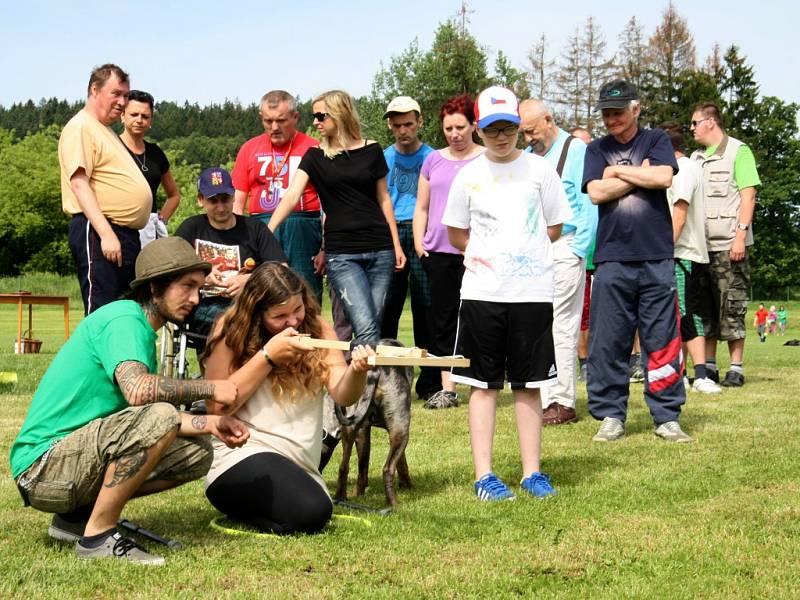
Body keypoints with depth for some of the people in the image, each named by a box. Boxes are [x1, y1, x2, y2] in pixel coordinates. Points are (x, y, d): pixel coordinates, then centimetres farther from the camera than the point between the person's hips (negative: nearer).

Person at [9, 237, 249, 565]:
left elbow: (153, 416, 11)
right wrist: (210, 388, -19)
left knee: (197, 453, 8)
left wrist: (210, 423, -3)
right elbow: (138, 390, -32)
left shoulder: (143, 329, 16)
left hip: (80, 456, 10)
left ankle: (77, 515, 9)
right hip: (42, 467, -10)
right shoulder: (124, 318, -14)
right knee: (157, 417, -30)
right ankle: (98, 536, -17)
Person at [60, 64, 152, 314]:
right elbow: (79, 183, -17)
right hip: (98, 233, -10)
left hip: (127, 235, 10)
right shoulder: (80, 127, -6)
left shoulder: (106, 131, 24)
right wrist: (106, 234, -25)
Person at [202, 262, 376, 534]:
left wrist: (356, 371, -33)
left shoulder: (316, 328, 2)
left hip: (299, 465, 6)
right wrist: (268, 356, -20)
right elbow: (218, 406, -14)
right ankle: (234, 502, 0)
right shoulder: (231, 331, -6)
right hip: (240, 458, -6)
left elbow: (342, 395, -9)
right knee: (311, 512, -27)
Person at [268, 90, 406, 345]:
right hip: (340, 253, -2)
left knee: (373, 327, 2)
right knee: (366, 329, -15)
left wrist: (396, 245, 10)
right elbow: (291, 197, -6)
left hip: (380, 250, 2)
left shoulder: (371, 150, 6)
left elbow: (383, 199, 13)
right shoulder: (316, 156, 4)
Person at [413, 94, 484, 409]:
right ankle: (447, 389, 9)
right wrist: (418, 241, 7)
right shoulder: (433, 160, 15)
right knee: (442, 319, 4)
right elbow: (421, 207, 19)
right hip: (438, 252, 4)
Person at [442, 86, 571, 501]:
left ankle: (531, 471, 13)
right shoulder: (469, 175, 4)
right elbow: (456, 234, 13)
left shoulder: (539, 169, 3)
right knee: (484, 384, 3)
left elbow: (554, 227, 9)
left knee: (529, 385, 5)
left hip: (533, 292, 0)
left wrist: (524, 253, 3)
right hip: (481, 293, 0)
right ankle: (484, 474, 6)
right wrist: (484, 255, 3)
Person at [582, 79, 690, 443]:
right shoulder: (597, 150, 13)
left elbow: (664, 178, -8)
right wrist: (642, 174, -1)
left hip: (656, 257, -1)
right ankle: (610, 416, 10)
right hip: (612, 258, 1)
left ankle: (666, 417, 7)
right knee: (608, 341, 0)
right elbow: (596, 192, -3)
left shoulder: (656, 141, 10)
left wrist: (619, 171, -1)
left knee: (662, 339, 0)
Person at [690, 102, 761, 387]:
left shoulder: (738, 151, -2)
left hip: (729, 245, -6)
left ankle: (736, 368, 1)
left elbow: (748, 196, -8)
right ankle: (708, 367, 13)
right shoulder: (696, 158, 17)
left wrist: (740, 235, -16)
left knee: (732, 307, -4)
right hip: (701, 244, 6)